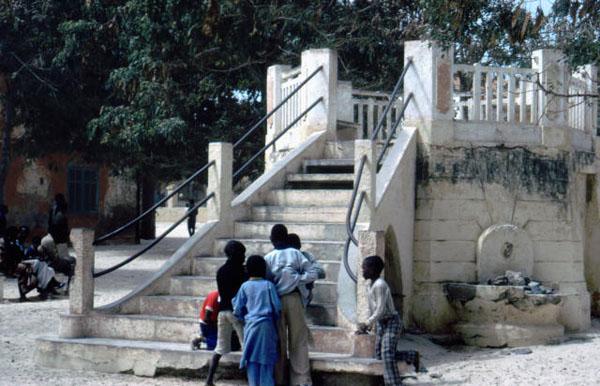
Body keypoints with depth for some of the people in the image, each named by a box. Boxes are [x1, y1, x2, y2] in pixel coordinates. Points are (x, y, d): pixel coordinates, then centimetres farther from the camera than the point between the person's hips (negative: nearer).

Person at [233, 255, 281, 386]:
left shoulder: (245, 286, 2)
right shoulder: (269, 285, -1)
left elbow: (237, 311, 5)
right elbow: (277, 307, -1)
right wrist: (275, 321, 17)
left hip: (250, 325, 1)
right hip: (267, 326, 0)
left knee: (252, 360, 5)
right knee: (266, 361, 5)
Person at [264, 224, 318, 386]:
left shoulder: (268, 258, -1)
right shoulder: (296, 254, 1)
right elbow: (312, 274, -6)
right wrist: (296, 280, -2)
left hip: (276, 301, 0)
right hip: (294, 298, 0)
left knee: (278, 341, 7)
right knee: (298, 339, 4)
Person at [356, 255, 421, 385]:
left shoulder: (380, 285, -20)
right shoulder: (369, 286, 10)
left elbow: (380, 310, -24)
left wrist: (367, 324, -18)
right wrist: (369, 326, 15)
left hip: (392, 322, -10)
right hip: (381, 323, 10)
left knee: (386, 353, -19)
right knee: (379, 354, 10)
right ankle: (412, 356, 22)